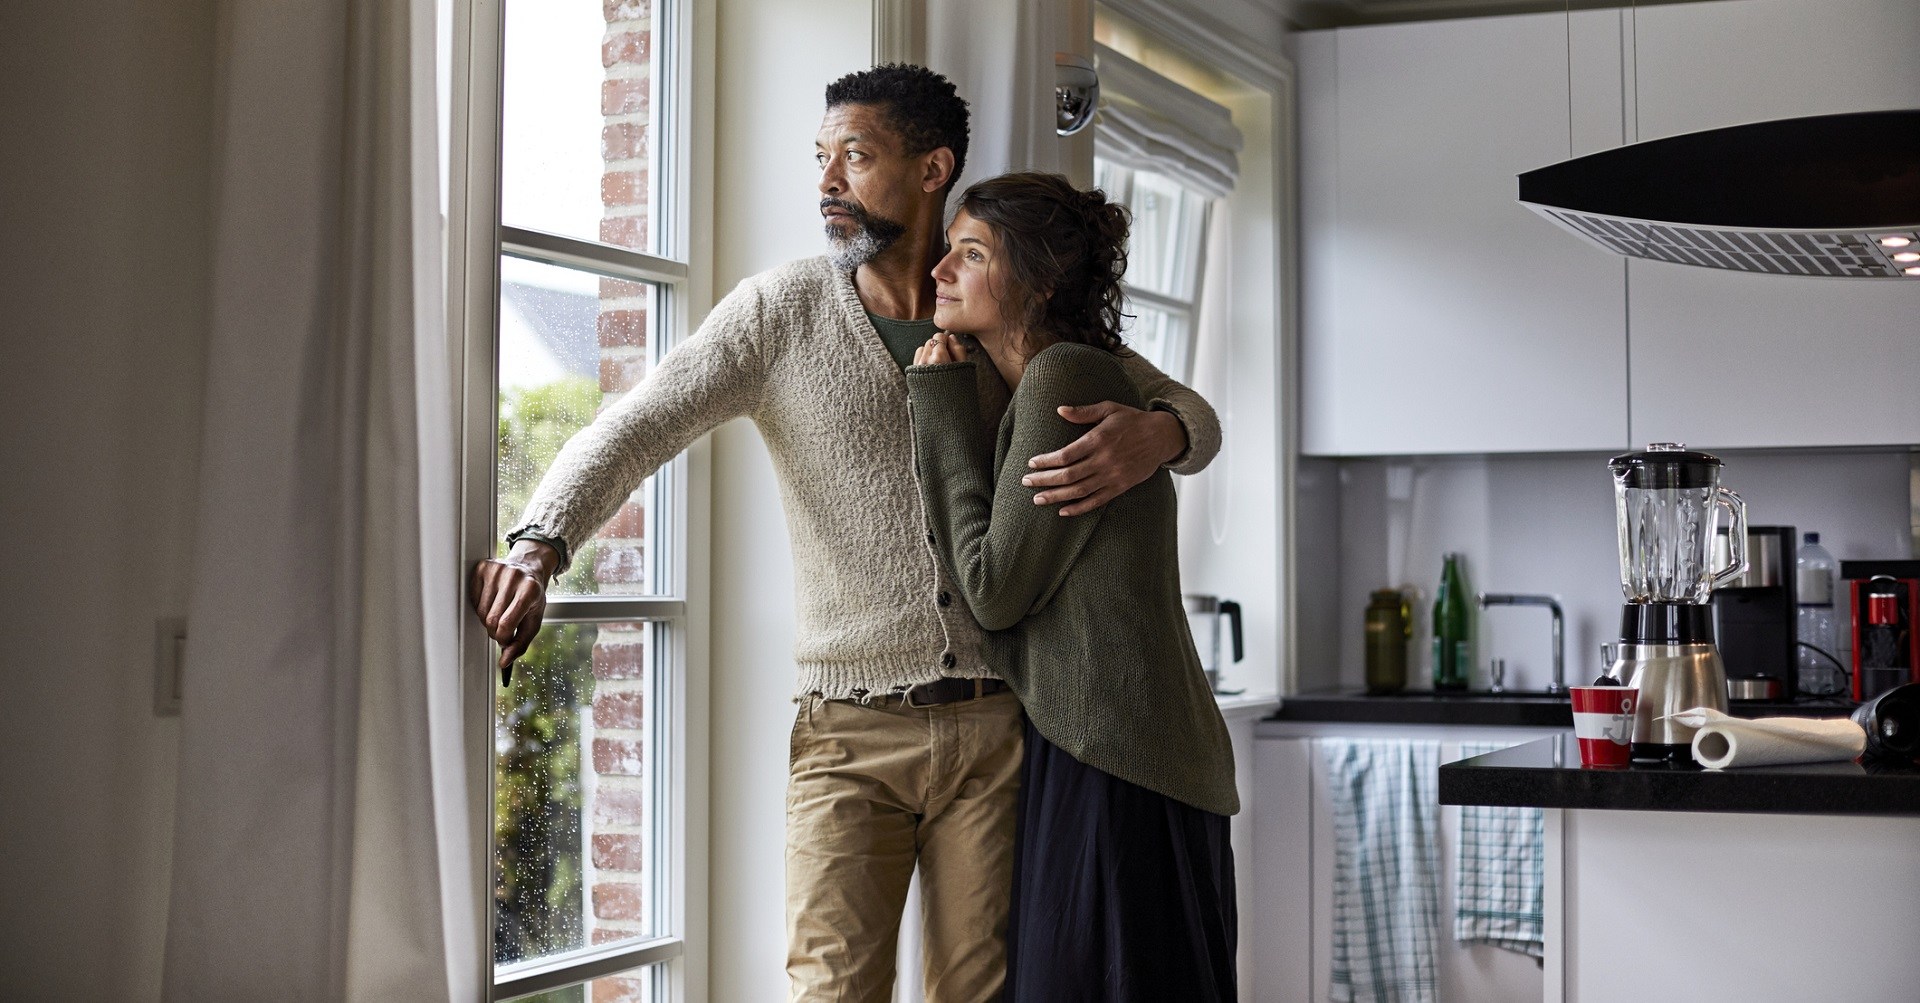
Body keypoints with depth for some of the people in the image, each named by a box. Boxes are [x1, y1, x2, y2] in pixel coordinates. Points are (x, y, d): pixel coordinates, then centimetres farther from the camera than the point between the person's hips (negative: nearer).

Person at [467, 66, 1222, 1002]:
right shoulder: (779, 311, 3)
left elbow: (1196, 415, 11)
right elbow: (633, 427, -6)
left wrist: (1155, 435, -16)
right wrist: (537, 547, -25)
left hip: (998, 724, 1)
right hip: (851, 732, -1)